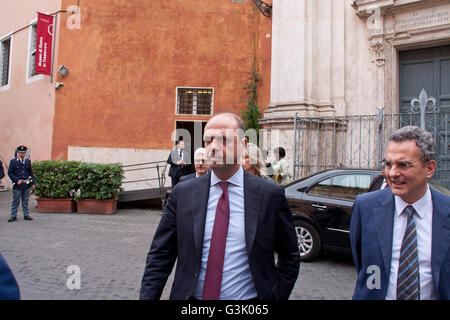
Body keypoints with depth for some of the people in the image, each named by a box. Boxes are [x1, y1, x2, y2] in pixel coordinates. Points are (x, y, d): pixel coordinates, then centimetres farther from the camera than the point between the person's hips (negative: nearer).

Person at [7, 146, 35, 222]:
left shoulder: (28, 161, 12)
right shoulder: (13, 161, 2)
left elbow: (30, 173, 16)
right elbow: (10, 173, -1)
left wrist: (33, 183, 10)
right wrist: (17, 180, -12)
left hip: (26, 185, 3)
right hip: (17, 185, -3)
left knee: (25, 201, 9)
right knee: (15, 201, 2)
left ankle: (26, 215, 16)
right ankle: (13, 216, 11)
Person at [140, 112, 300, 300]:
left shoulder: (270, 195, -8)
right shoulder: (182, 194, -4)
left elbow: (290, 258, 2)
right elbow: (159, 257, -2)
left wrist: (277, 296, -5)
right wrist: (148, 296, -11)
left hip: (248, 296, -1)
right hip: (191, 296, 2)